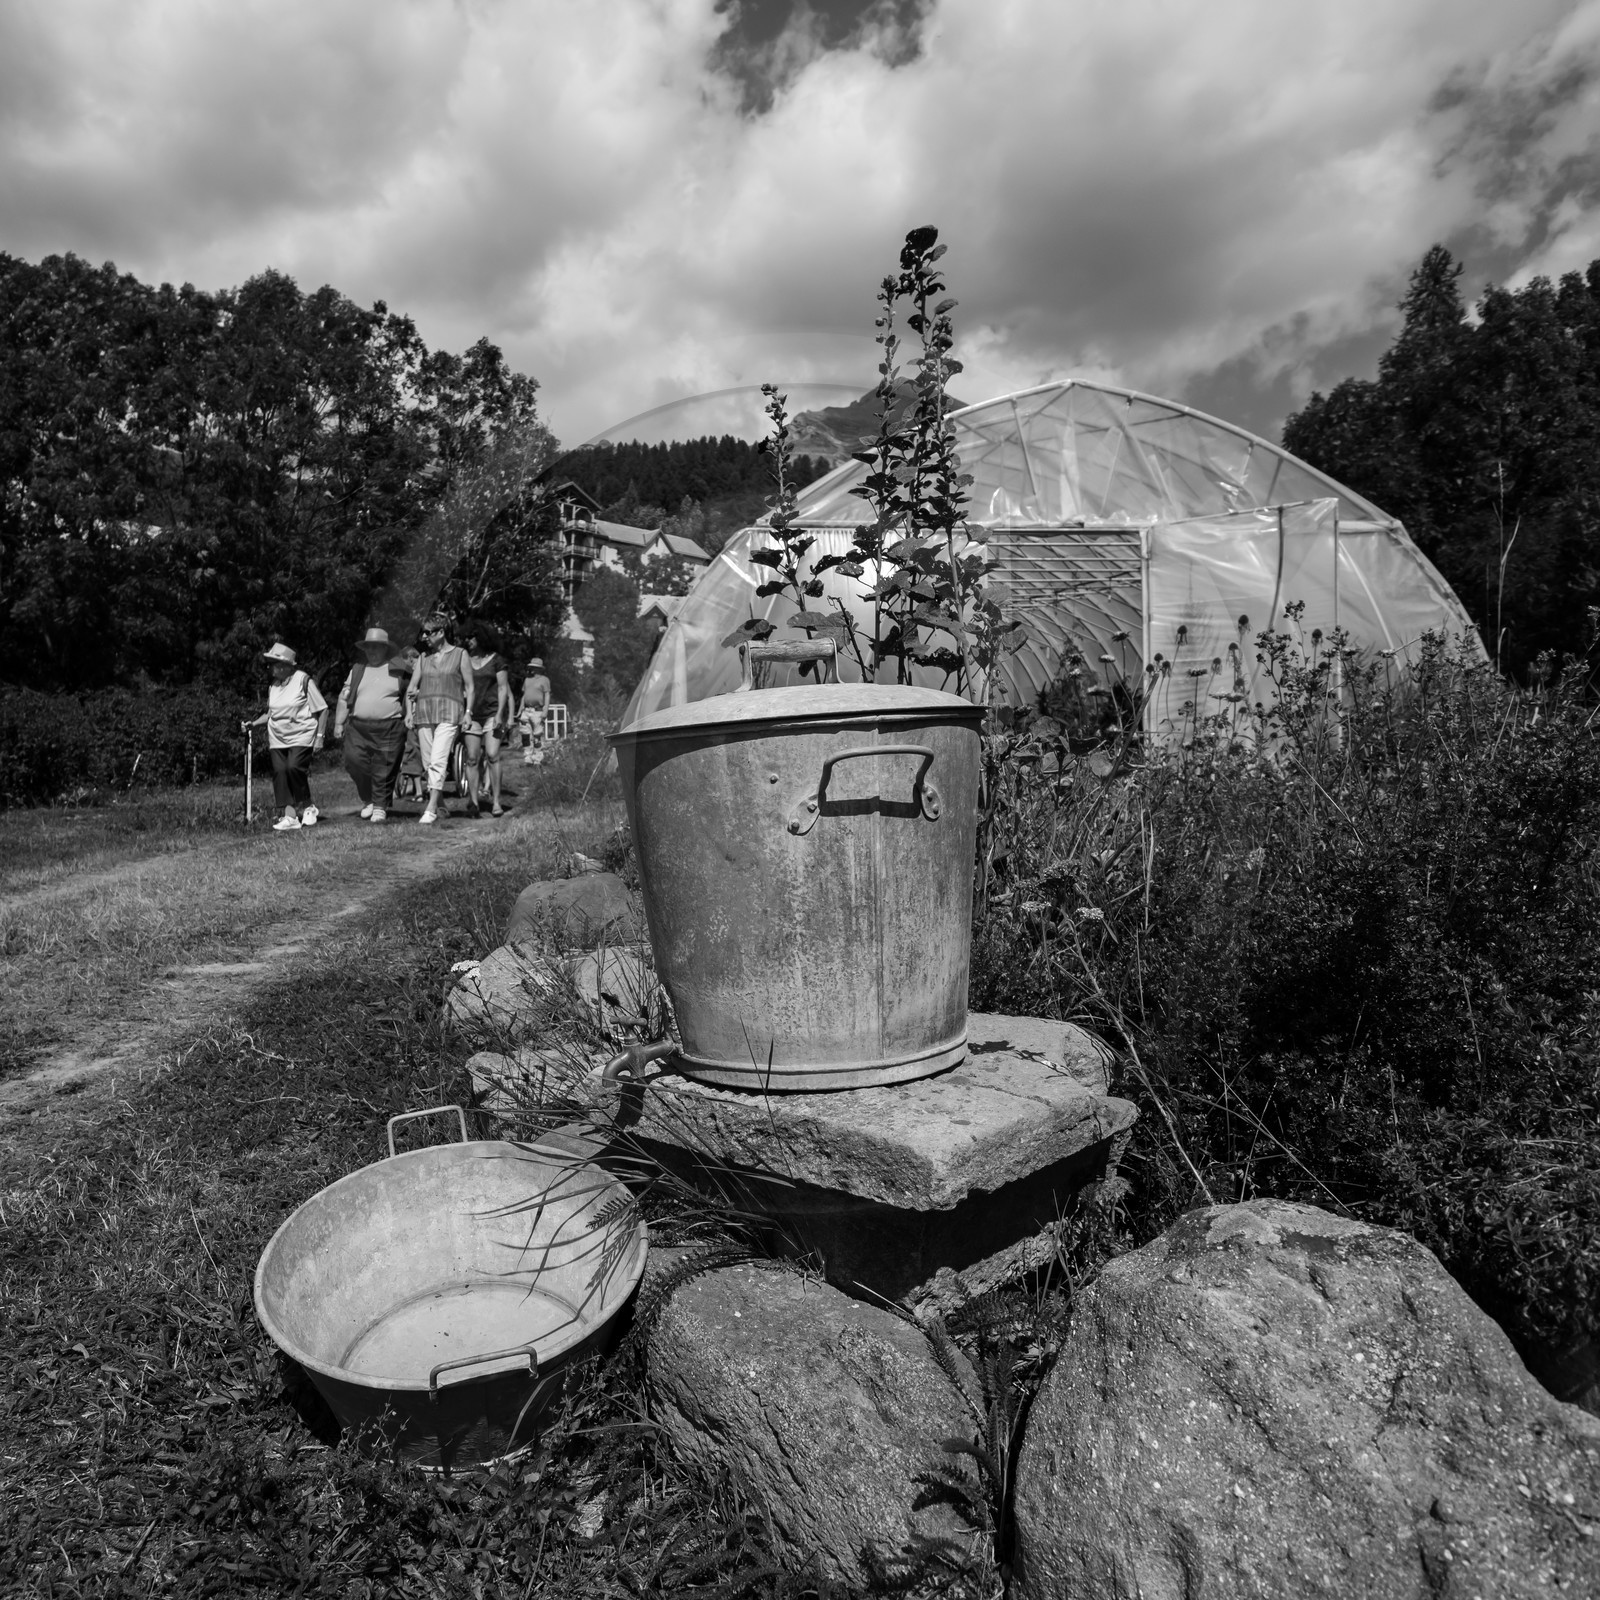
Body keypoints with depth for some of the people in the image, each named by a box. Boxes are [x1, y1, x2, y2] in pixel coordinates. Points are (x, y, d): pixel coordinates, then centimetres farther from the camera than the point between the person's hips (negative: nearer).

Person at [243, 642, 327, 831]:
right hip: (278, 739, 6)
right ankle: (289, 816, -5)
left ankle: (308, 807, 0)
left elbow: (322, 709, -6)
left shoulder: (303, 680, -7)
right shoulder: (274, 685, 11)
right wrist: (253, 724, 6)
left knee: (295, 768, -21)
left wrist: (319, 737, -9)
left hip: (301, 736, -6)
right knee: (280, 772, -6)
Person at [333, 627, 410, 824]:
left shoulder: (398, 670, 6)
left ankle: (380, 807, 7)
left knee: (384, 771, -3)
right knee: (354, 762, -8)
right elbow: (344, 698, 17)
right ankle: (368, 800, 12)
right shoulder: (357, 670, 15)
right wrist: (338, 723, 11)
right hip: (358, 727, 3)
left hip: (389, 728, -3)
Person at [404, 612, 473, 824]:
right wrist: (409, 711, 1)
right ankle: (440, 803, 21)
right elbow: (412, 687, 15)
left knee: (437, 761, -17)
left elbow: (469, 687, 4)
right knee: (428, 762, 7)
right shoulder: (423, 657, 15)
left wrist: (468, 713, -6)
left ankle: (431, 809, -20)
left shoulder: (460, 655, 4)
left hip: (449, 713, -5)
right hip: (423, 712, 5)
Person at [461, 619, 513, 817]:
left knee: (492, 755, -13)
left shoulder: (497, 660, 3)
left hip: (493, 712, -3)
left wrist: (500, 714, -10)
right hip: (472, 714, 3)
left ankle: (496, 802, -9)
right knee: (472, 758, -3)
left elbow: (503, 688, 0)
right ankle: (473, 802, 1)